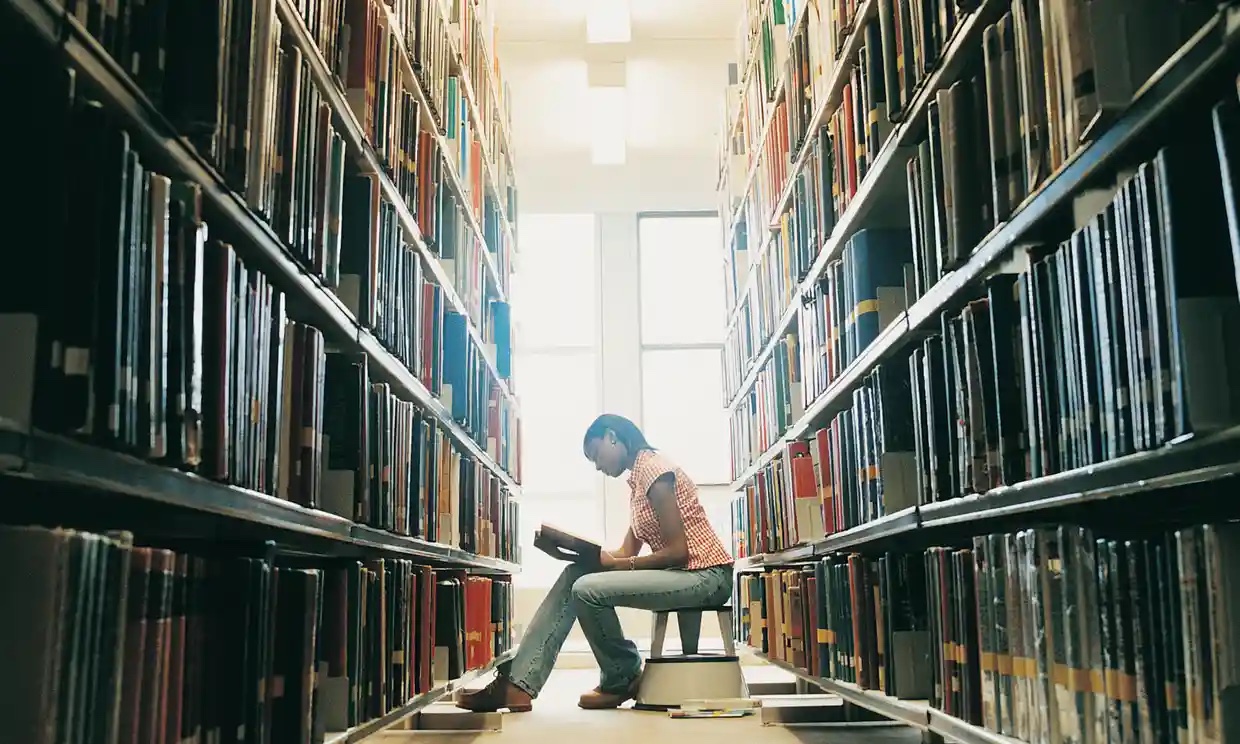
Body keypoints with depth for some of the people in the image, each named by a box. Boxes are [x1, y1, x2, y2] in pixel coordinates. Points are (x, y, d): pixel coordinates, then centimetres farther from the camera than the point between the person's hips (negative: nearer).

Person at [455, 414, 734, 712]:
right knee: (574, 576, -1)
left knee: (588, 589, -22)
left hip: (704, 575, -10)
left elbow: (678, 552, -19)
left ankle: (623, 681, 4)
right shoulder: (639, 478, 16)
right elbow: (628, 552, 12)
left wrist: (617, 564, -12)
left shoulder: (653, 467, -14)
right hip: (678, 572, 10)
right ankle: (517, 684, -6)